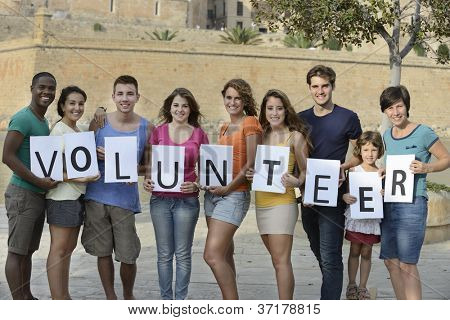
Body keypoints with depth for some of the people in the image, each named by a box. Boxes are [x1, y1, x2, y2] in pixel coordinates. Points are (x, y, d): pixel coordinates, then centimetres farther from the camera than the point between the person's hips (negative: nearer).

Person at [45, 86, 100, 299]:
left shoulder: (79, 131, 15)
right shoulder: (59, 130, -10)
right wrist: (76, 179, -25)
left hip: (78, 196, 9)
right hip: (62, 196, -9)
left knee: (69, 247, 13)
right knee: (59, 249, -5)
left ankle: (63, 297, 21)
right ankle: (58, 300, 0)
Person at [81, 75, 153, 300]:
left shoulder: (146, 128, 2)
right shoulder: (99, 123, 4)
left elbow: (149, 166, 7)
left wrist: (134, 170, -14)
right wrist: (98, 155, -11)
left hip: (125, 198, -1)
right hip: (96, 195, 1)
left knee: (128, 255, 1)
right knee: (103, 251, 8)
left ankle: (128, 296, 27)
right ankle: (110, 298, 25)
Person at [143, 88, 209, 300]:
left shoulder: (199, 135, 3)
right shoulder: (158, 132, 4)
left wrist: (195, 185, -12)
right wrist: (147, 181, -8)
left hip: (187, 200, -1)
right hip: (160, 199, 1)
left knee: (183, 254, 5)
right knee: (164, 254, 8)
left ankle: (181, 300, 16)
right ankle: (166, 300, 18)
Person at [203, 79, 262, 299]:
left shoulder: (250, 123, -5)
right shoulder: (224, 128, 18)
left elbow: (251, 163, -11)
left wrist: (228, 188, -16)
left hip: (234, 195, -8)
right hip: (213, 193, 8)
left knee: (212, 255, -15)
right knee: (225, 254, 11)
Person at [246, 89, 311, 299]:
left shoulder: (295, 136, -2)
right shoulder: (262, 135, 13)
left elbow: (305, 171, -1)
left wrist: (297, 182, -21)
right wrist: (251, 175, -1)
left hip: (282, 202, -6)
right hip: (261, 203, 6)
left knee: (281, 261, -8)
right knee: (277, 260, 12)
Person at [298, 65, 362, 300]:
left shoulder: (348, 118, -3)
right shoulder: (301, 119, 8)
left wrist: (343, 167, -15)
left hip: (333, 195, -5)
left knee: (330, 257, -10)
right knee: (318, 251, 19)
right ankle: (332, 292, 40)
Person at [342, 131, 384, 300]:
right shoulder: (353, 171, -3)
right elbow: (344, 192, -4)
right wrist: (345, 197, -25)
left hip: (372, 218, 1)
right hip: (355, 216, 0)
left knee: (366, 253, 9)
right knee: (354, 251, 10)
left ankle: (363, 287, 22)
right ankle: (351, 284, 24)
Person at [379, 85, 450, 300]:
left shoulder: (423, 133, -7)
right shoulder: (387, 136, 12)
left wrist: (426, 167, -18)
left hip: (412, 204, -7)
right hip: (389, 203, 7)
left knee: (407, 264, -8)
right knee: (391, 261, 10)